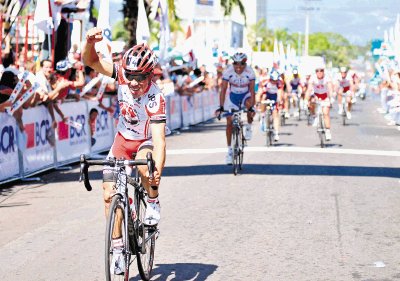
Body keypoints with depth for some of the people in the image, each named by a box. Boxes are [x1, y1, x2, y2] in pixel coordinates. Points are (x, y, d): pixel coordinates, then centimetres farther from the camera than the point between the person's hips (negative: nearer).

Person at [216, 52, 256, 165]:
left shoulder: (250, 72, -25)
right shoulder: (228, 72, -25)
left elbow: (252, 90, -27)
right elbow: (223, 90, -25)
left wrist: (251, 107, -38)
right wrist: (221, 107, -34)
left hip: (245, 95, -1)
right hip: (233, 96, 1)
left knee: (249, 104, -35)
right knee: (229, 123, -6)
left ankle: (248, 128, -8)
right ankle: (229, 150, 6)